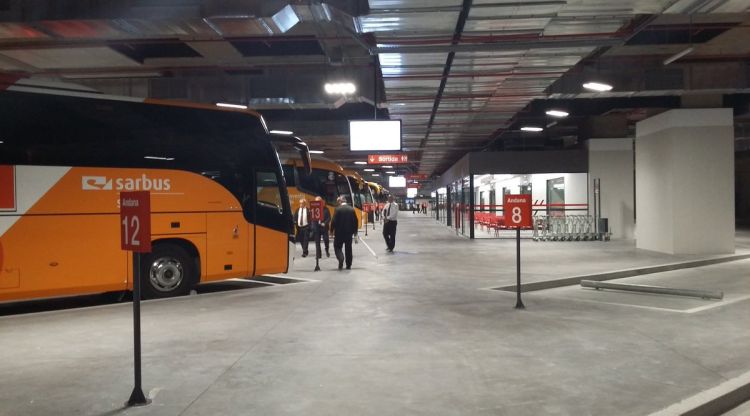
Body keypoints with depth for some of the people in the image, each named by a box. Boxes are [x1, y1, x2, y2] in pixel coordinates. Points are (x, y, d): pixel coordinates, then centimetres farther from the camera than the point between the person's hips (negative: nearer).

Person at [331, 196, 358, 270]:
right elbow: (355, 221, 4)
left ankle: (341, 258, -20)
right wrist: (355, 231, 14)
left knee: (337, 247, 6)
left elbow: (334, 221, -13)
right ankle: (348, 265, 14)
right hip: (349, 232, 4)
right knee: (348, 248, 11)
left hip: (339, 232, -4)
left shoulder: (338, 209, -11)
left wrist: (332, 230, -2)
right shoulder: (352, 209, 1)